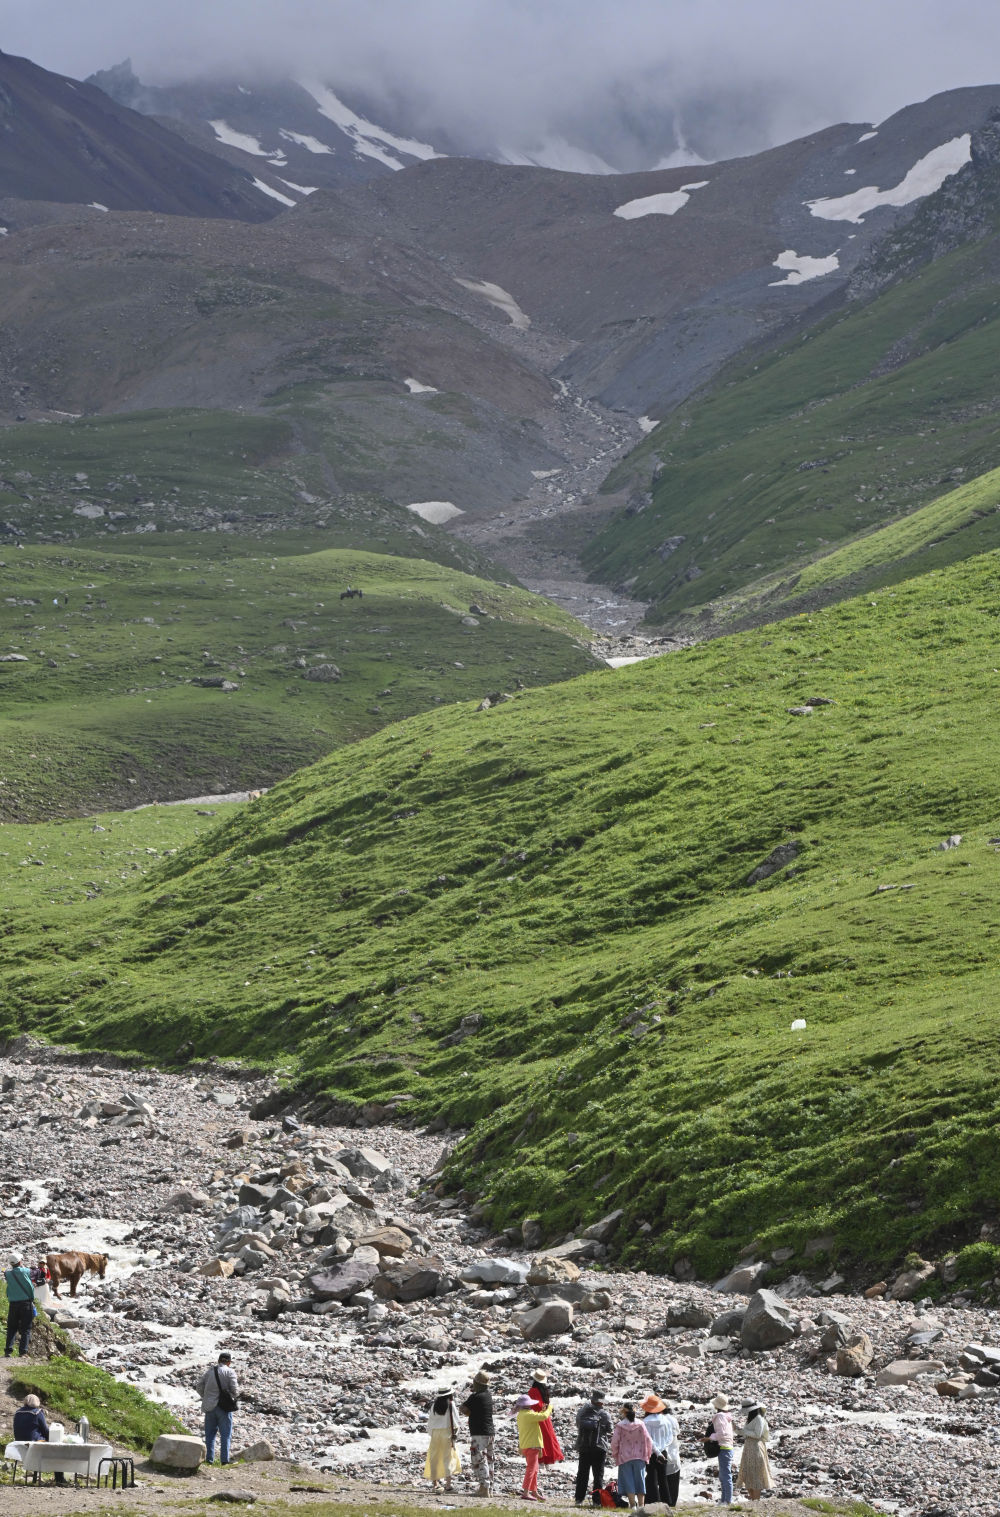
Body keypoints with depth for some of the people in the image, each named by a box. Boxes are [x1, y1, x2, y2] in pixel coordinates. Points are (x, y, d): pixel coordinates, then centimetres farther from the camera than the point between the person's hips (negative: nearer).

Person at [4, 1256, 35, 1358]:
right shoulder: (25, 1271, -4)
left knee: (11, 1328, 11)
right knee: (25, 1329, 2)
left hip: (13, 1304, 3)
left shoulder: (8, 1274, 0)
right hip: (26, 1302, -3)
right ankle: (23, 1351, -5)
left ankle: (8, 1351, 2)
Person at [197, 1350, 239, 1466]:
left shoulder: (210, 1371, 6)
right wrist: (233, 1395, 11)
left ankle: (209, 1459, 12)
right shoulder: (230, 1372, -7)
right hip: (224, 1407, -4)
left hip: (209, 1407, 4)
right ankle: (224, 1460, -1)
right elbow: (235, 1390, -12)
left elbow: (200, 1386, 7)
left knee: (210, 1434, 13)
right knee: (225, 1434, 3)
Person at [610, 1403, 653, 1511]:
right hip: (639, 1457, 2)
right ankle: (641, 1505, 5)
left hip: (625, 1457, -2)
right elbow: (648, 1440, 1)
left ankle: (633, 1505, -4)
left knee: (628, 1481, 2)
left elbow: (615, 1442, -5)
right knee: (640, 1481, 8)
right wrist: (647, 1455, 13)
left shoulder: (620, 1426, -6)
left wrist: (614, 1456, 9)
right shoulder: (640, 1424, -1)